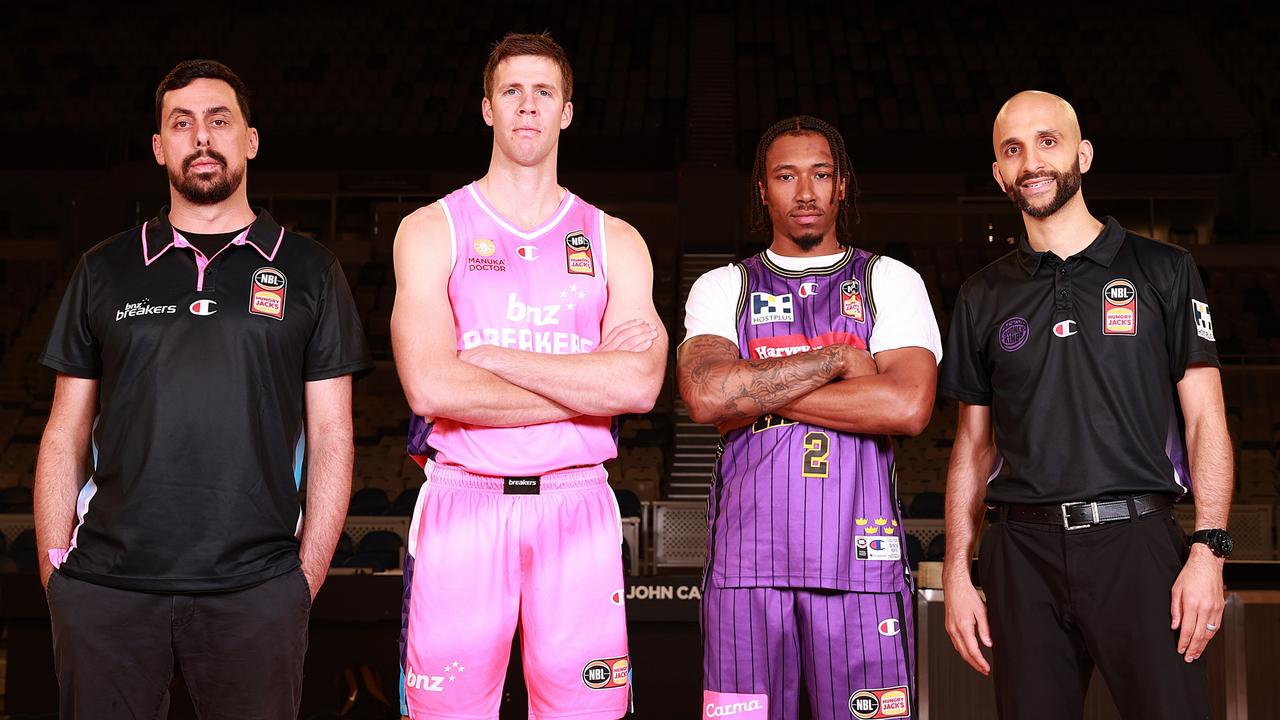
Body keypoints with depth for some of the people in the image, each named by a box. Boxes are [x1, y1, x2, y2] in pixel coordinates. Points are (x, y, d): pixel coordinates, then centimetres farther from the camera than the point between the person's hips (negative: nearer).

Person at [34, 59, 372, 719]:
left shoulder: (309, 271, 9)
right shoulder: (106, 270, 13)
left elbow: (331, 438, 6)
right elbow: (65, 435, 12)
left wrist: (305, 580, -1)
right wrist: (54, 576, 4)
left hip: (255, 590, -1)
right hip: (105, 587, 1)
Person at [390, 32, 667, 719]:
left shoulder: (615, 242, 11)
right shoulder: (432, 229, 6)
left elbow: (640, 384, -7)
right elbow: (431, 387, -10)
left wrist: (491, 357, -9)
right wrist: (589, 380, -6)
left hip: (577, 504, 1)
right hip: (461, 502, -1)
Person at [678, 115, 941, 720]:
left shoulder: (891, 281, 11)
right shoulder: (721, 289, 14)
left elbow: (909, 405, -7)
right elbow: (704, 394, -6)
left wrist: (753, 393, -5)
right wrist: (837, 358, -5)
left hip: (861, 557, 0)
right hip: (748, 558, 1)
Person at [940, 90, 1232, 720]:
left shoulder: (1163, 272, 7)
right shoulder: (984, 296, 13)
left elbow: (1205, 422, 3)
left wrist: (1208, 550, -9)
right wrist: (956, 571, 6)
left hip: (1136, 542, -2)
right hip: (1022, 551, 2)